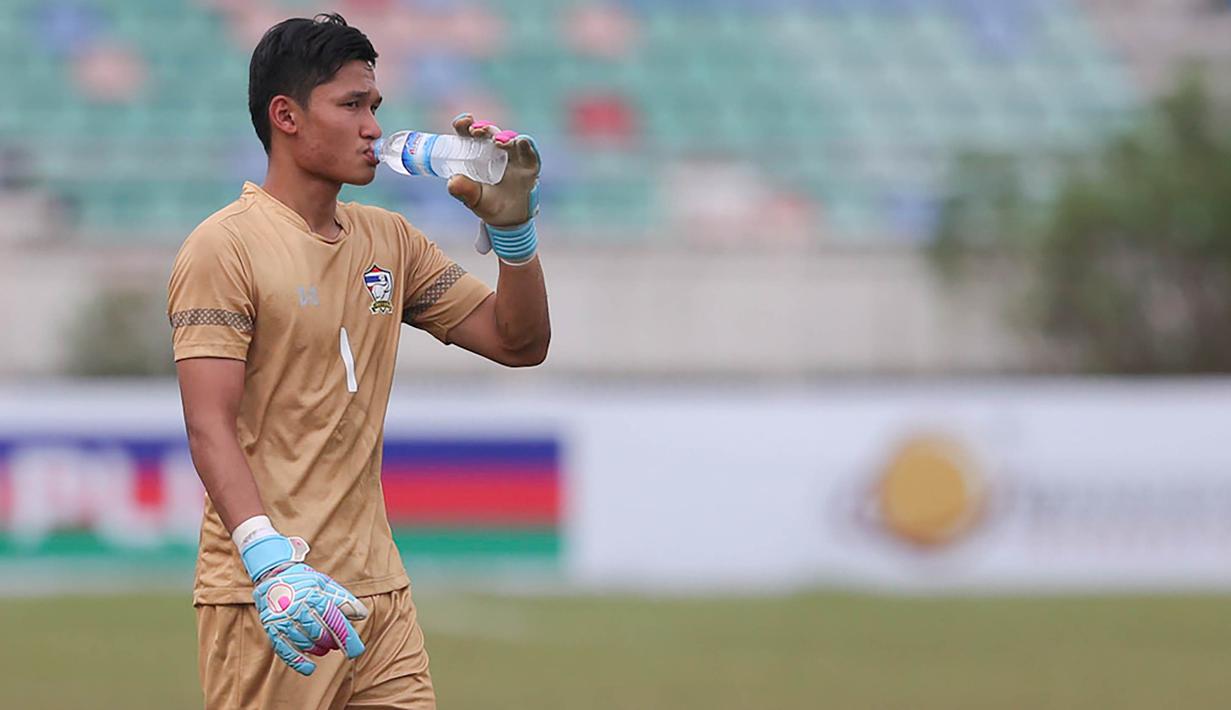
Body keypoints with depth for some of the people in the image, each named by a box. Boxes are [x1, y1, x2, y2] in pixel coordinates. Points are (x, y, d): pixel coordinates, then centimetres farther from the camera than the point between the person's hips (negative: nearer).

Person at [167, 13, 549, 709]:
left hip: (378, 592, 6)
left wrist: (511, 225, 1)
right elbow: (210, 428, -17)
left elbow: (519, 343, 17)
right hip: (268, 600, -6)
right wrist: (271, 562, -31)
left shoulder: (388, 241, 14)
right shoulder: (225, 247, -8)